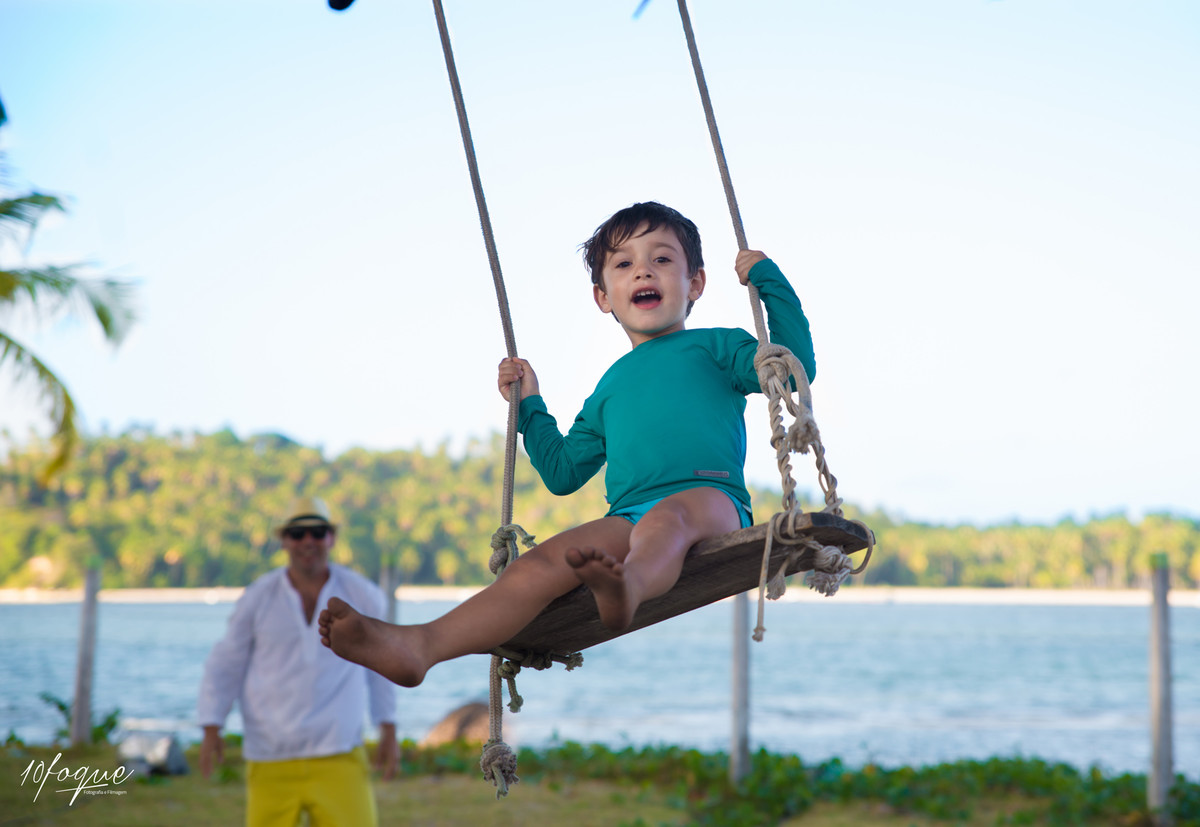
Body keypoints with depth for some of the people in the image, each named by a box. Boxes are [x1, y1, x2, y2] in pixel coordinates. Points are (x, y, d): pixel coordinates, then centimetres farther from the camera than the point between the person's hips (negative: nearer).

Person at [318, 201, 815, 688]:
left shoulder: (714, 346, 21)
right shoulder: (611, 385, 32)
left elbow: (795, 366, 4)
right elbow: (563, 471, 36)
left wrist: (768, 279, 6)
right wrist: (529, 407, 31)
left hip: (710, 496, -3)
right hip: (628, 517, 3)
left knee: (671, 514, -41)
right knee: (547, 561, -26)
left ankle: (627, 588, -76)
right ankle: (420, 644, -46)